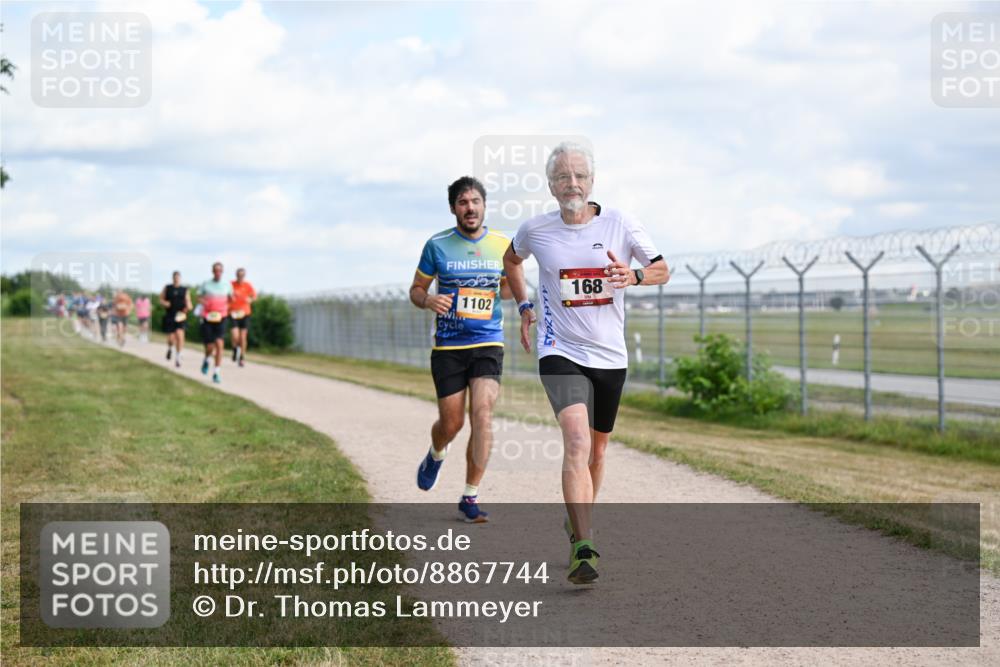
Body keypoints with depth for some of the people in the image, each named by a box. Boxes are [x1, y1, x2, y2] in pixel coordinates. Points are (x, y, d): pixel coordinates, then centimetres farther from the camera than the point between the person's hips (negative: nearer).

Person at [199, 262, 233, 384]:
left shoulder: (227, 284, 6)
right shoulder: (206, 284, 3)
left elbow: (230, 299, 17)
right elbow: (199, 297, 10)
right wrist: (204, 302, -11)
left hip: (221, 317, 0)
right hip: (207, 318, 0)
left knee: (219, 344, -13)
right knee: (209, 347, -1)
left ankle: (217, 373, -7)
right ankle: (207, 360, 37)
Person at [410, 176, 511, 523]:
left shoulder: (503, 245, 3)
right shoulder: (437, 245, -1)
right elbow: (416, 288, 8)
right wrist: (428, 301, -15)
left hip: (488, 344, 0)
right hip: (447, 347, 0)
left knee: (482, 414, -16)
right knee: (451, 423, 3)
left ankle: (470, 497, -6)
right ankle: (436, 455, 42)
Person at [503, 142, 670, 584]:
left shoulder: (620, 225, -3)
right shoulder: (535, 231, -2)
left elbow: (662, 270, 6)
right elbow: (511, 259, 21)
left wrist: (634, 276, -15)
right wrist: (524, 306, 11)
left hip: (610, 356, 3)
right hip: (561, 353, -2)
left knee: (595, 451, 15)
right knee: (577, 440, -23)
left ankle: (578, 523, 42)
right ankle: (582, 550, -29)